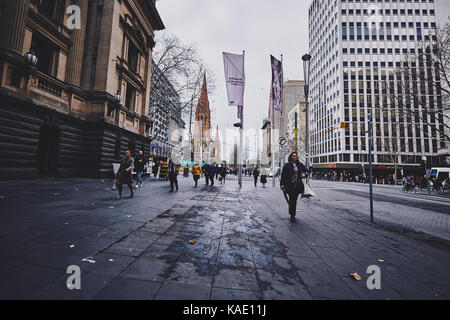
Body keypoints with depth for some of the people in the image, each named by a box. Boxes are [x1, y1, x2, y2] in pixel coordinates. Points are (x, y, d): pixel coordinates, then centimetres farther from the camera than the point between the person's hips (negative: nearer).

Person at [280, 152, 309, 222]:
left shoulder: (300, 164, 8)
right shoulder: (287, 165, -1)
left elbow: (306, 171, 19)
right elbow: (283, 175, -2)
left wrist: (304, 174, -5)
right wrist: (282, 184, -8)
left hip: (298, 185, 3)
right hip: (289, 185, -3)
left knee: (295, 200, 10)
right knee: (291, 200, -7)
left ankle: (293, 215, 22)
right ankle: (292, 215, 5)